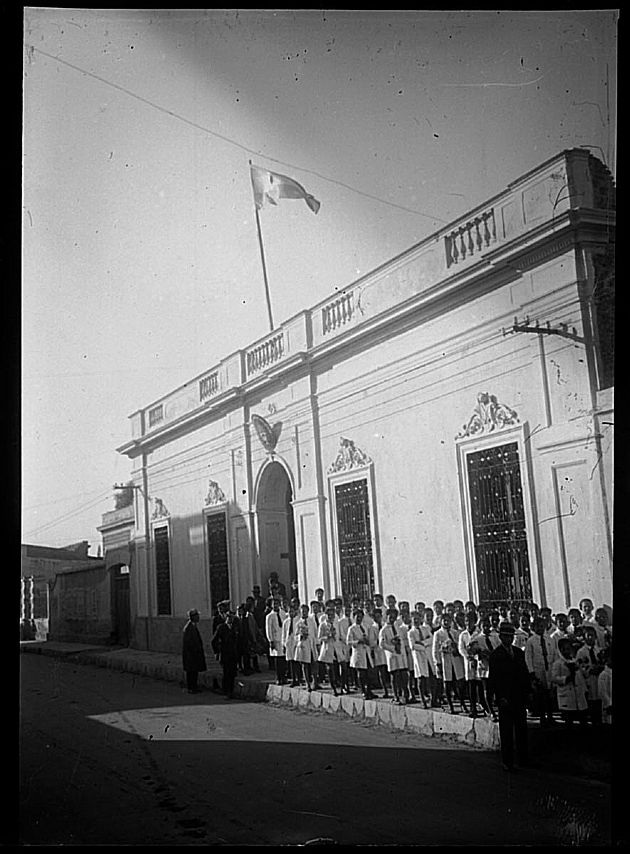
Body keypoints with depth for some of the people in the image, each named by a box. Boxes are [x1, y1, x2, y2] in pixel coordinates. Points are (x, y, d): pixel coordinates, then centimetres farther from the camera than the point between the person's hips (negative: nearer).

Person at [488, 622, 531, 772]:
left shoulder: (519, 652, 12)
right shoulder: (495, 655, -5)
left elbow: (525, 674, 16)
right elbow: (492, 678, -9)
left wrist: (526, 692, 8)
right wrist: (500, 697, -15)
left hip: (519, 697, 5)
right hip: (505, 698, -5)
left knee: (522, 729, 9)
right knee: (506, 731, 1)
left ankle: (523, 758, 19)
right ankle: (507, 762, 8)